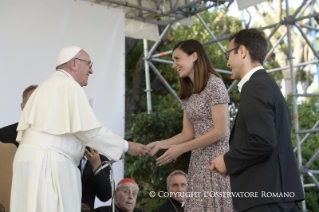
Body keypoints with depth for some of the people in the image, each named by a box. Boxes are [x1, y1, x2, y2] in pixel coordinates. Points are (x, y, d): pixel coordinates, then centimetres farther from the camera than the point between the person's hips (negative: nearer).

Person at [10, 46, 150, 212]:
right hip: (48, 163, -9)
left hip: (34, 160, 9)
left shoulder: (49, 85, 23)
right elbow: (88, 129, -11)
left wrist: (79, 148, 20)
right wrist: (126, 146, -4)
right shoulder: (69, 85, -6)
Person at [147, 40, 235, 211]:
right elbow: (188, 134, 10)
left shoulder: (214, 84, -9)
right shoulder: (188, 94, 14)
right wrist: (159, 144, -4)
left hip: (216, 159, -7)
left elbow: (220, 131, -15)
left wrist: (180, 149, -15)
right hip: (198, 161, 7)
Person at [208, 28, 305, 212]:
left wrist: (228, 161, -10)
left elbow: (264, 141, -23)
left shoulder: (254, 86, -13)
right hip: (280, 190, 9)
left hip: (264, 194, -9)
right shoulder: (268, 83, 17)